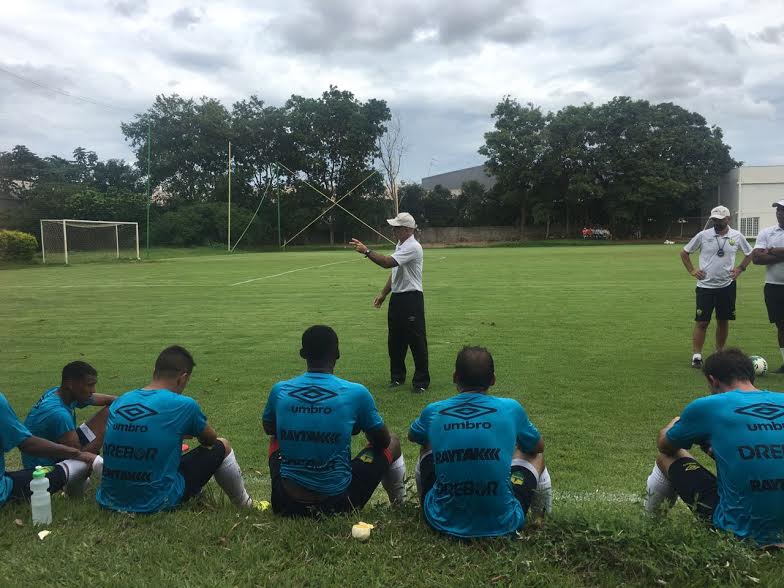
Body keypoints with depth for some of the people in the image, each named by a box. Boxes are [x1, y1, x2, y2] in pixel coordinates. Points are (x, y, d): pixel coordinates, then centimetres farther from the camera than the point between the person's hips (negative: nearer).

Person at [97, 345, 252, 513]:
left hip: (110, 501, 6)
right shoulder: (184, 405, -13)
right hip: (157, 503, -6)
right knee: (221, 446, 12)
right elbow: (209, 439, 7)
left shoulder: (118, 402, 1)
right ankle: (244, 505, 29)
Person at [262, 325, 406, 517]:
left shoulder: (280, 391, -6)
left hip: (287, 504, 3)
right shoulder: (356, 393, -14)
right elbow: (383, 441, 2)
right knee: (393, 443, 20)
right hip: (338, 503, -2)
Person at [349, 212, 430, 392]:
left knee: (416, 340, -3)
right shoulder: (400, 245, 14)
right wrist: (383, 293, 19)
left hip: (411, 298, -9)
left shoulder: (413, 247, -17)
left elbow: (388, 262, -27)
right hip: (397, 298, 10)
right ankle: (397, 376, 26)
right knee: (394, 340, 14)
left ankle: (421, 381, 5)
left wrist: (366, 251, -22)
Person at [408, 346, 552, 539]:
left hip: (443, 521, 2)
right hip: (502, 524, -1)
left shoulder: (433, 411, -1)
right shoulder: (511, 409, -4)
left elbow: (412, 436, 23)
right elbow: (538, 446, 17)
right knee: (534, 454, 24)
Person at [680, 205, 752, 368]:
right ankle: (696, 356, 3)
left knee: (723, 321, 10)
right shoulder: (703, 235, -4)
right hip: (705, 286, -2)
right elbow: (684, 253, 7)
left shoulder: (737, 236, 1)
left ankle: (719, 353, 24)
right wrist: (692, 271, -1)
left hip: (727, 286, 2)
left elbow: (750, 254, 17)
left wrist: (740, 269, 5)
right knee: (701, 322, -3)